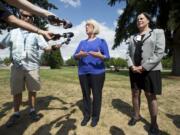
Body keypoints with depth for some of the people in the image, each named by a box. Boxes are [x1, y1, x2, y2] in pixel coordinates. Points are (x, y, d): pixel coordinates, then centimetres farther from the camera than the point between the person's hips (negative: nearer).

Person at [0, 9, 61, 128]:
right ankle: (16, 114, 22)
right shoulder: (13, 32, 12)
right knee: (16, 91, 8)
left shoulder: (36, 34, 7)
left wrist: (54, 47, -20)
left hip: (32, 67, -1)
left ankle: (32, 110, 23)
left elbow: (46, 47, -2)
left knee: (32, 90, 6)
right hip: (17, 67, 2)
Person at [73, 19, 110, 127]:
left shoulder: (101, 41, 4)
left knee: (97, 94, 1)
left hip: (97, 72, -3)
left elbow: (107, 57, -3)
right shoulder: (82, 42, 16)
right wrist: (79, 55, -16)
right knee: (86, 94, 8)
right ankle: (86, 116, 22)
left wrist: (100, 56, -24)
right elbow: (75, 56, 7)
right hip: (83, 73, 4)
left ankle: (95, 117, 16)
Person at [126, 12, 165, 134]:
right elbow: (129, 53, 10)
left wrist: (143, 67, -16)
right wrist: (132, 66, -8)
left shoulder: (158, 32, 1)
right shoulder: (133, 37, 15)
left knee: (151, 96, 2)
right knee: (135, 94, 10)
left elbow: (160, 52, -10)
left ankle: (154, 122, 18)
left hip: (150, 70, -4)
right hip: (134, 70, 5)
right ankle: (137, 115, 29)